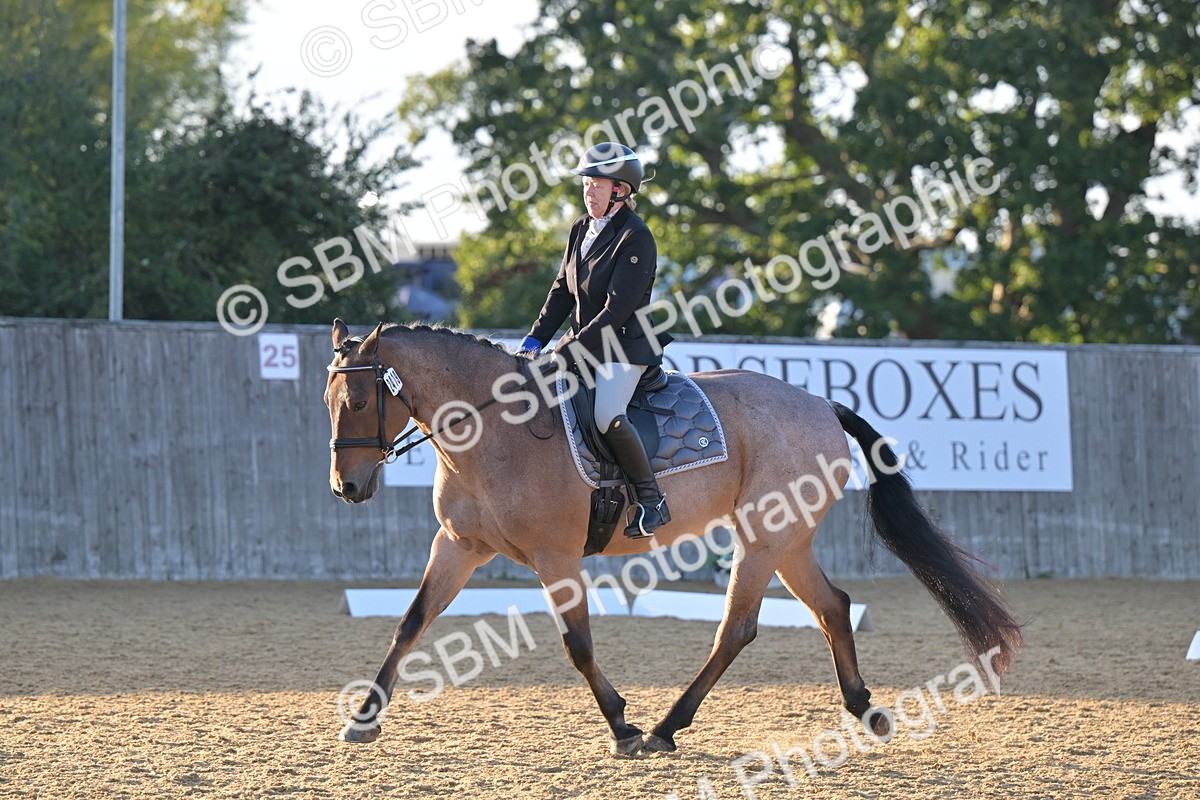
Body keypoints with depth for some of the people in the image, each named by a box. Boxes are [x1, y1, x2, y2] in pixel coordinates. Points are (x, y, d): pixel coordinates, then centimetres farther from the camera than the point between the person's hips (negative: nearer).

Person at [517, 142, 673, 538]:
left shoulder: (636, 238, -16)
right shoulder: (582, 228, 10)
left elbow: (617, 310, -20)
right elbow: (563, 290, 15)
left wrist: (566, 353, -23)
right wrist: (535, 339, 2)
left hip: (624, 344, -9)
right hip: (584, 340, 9)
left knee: (607, 416, -31)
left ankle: (652, 500, -17)